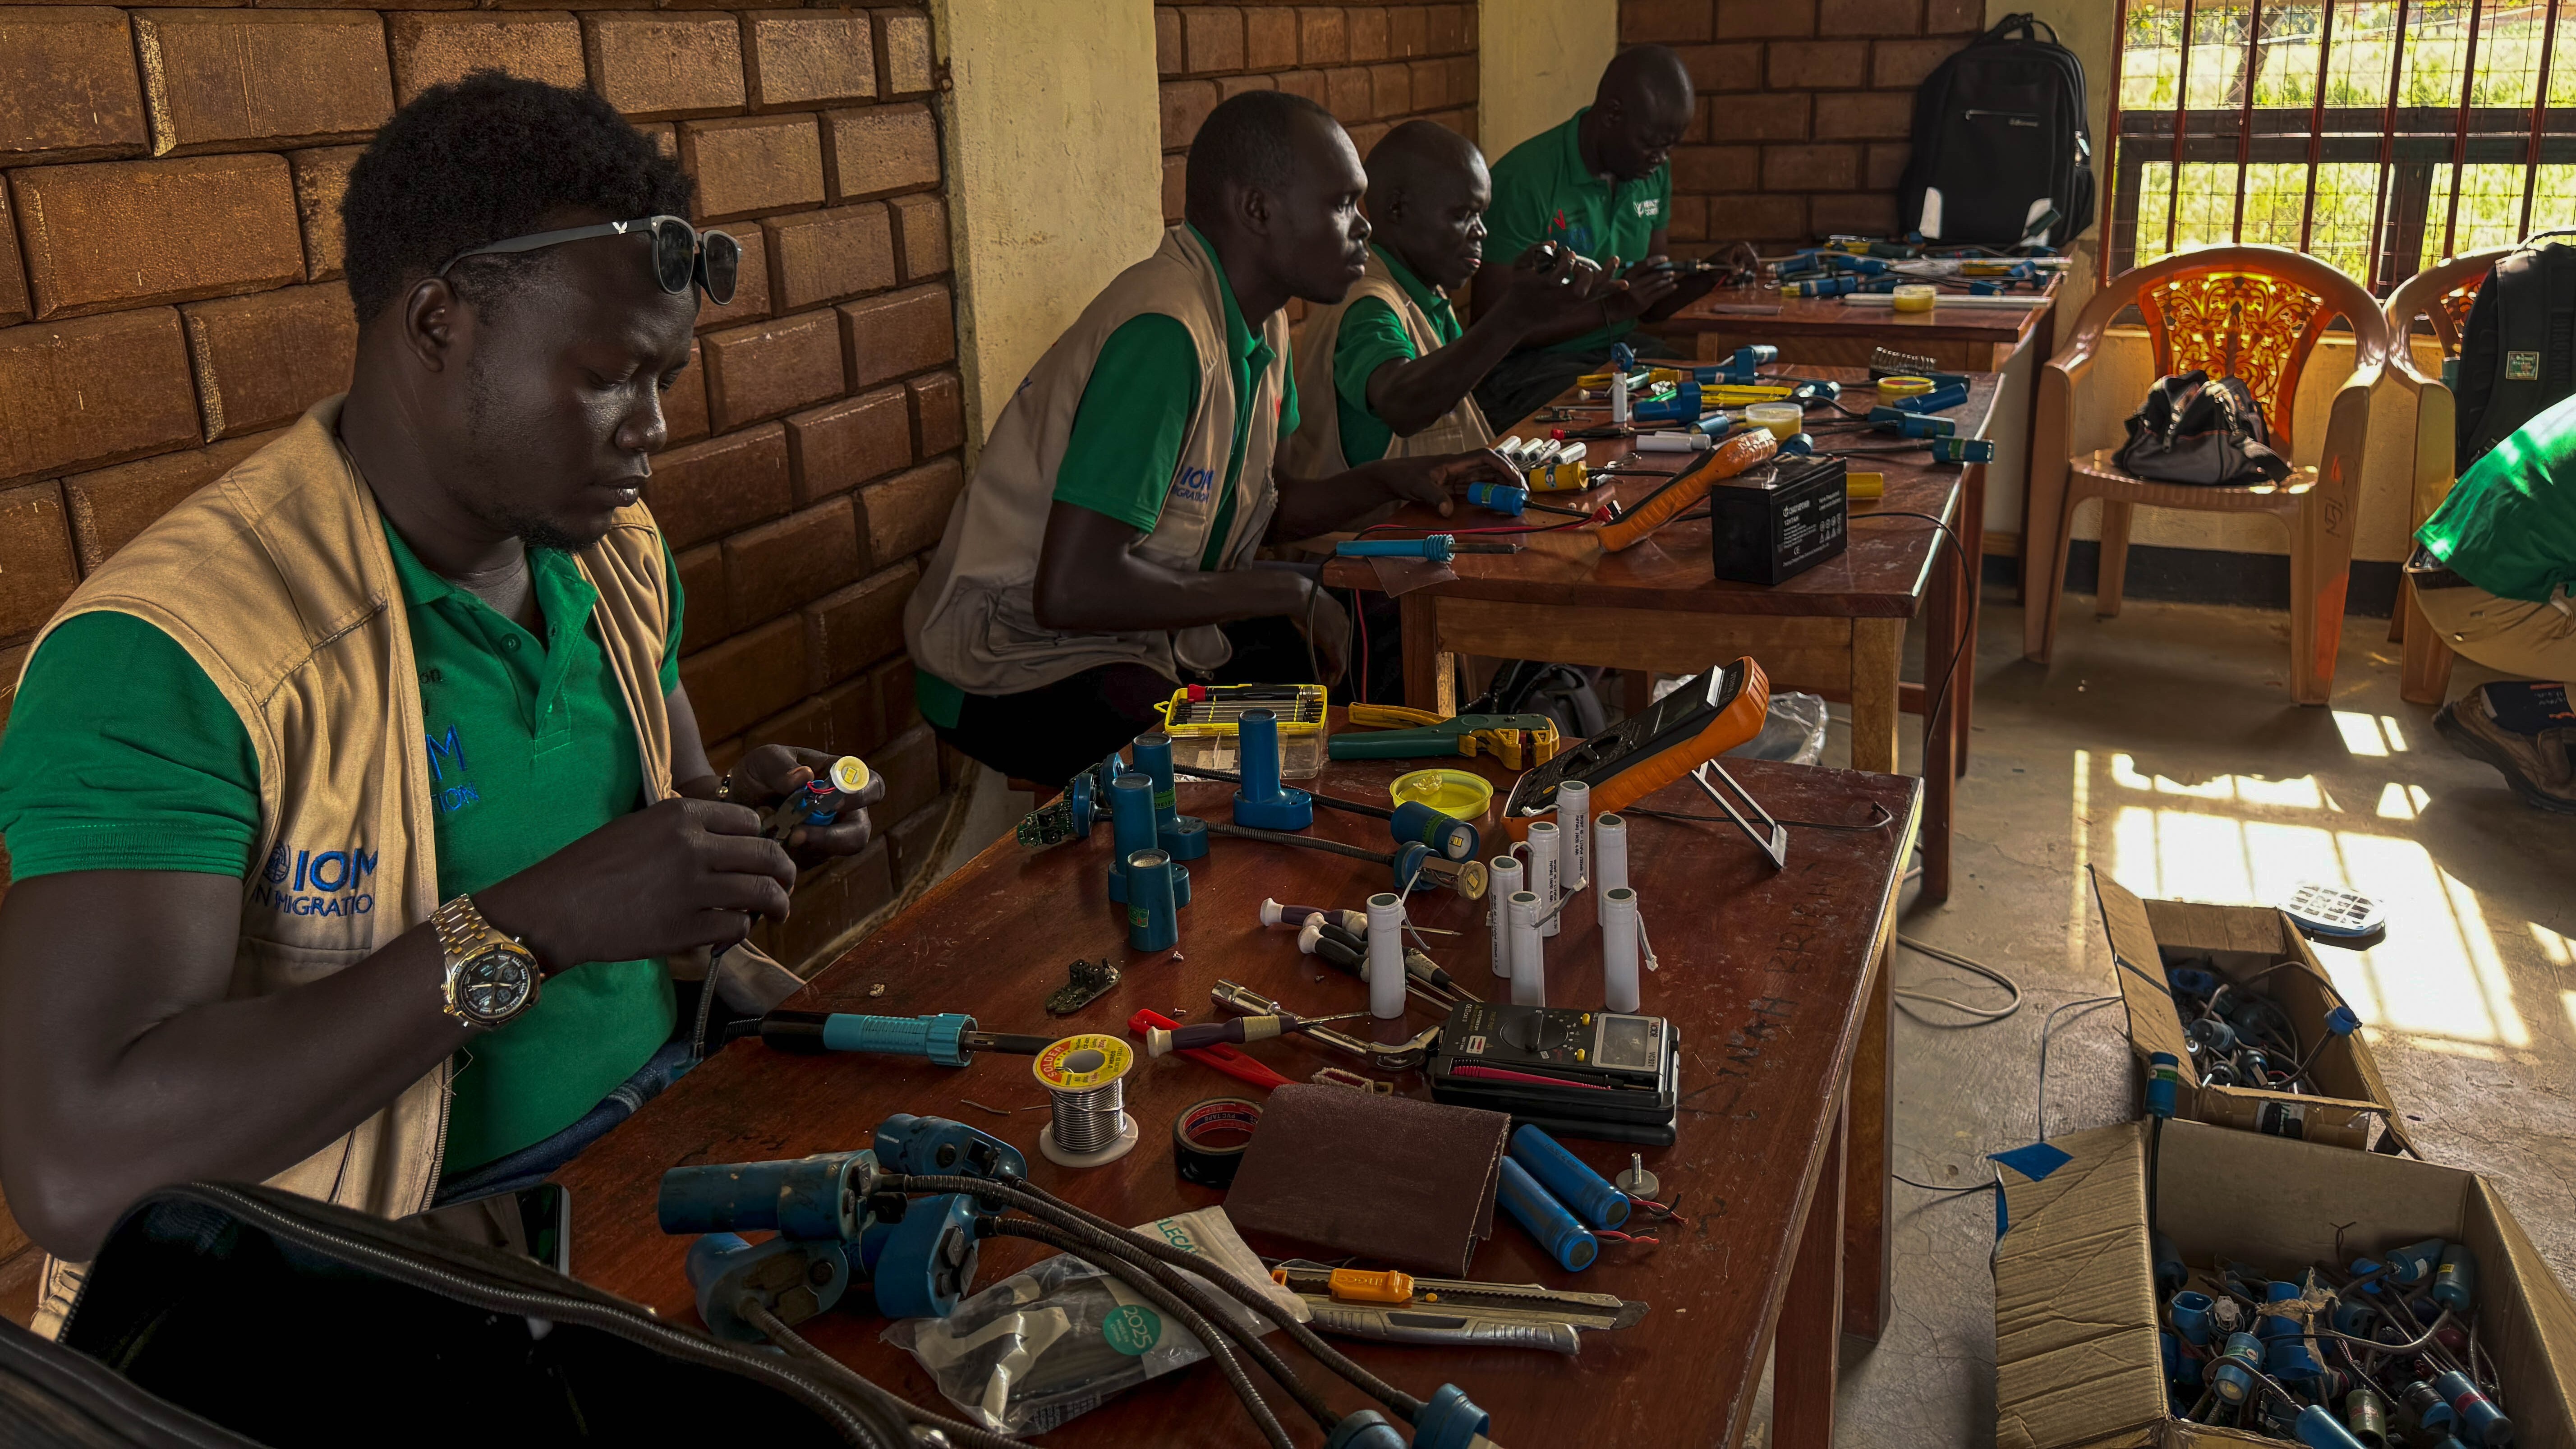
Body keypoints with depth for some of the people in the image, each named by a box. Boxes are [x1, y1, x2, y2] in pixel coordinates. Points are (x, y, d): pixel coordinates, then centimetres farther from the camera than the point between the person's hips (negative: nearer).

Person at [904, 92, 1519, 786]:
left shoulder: (1259, 319, 4)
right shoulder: (1164, 333, -27)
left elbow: (1259, 507, 17)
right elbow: (1072, 591, -33)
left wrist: (1389, 480, -1)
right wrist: (1286, 591, -22)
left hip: (1142, 631, 10)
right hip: (1019, 672, -9)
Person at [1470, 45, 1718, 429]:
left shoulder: (1654, 172, 8)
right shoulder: (1525, 182, -16)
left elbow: (1650, 308, 16)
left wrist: (1709, 275, -5)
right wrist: (1613, 307, -23)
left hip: (1621, 354, 7)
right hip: (1530, 368, -7)